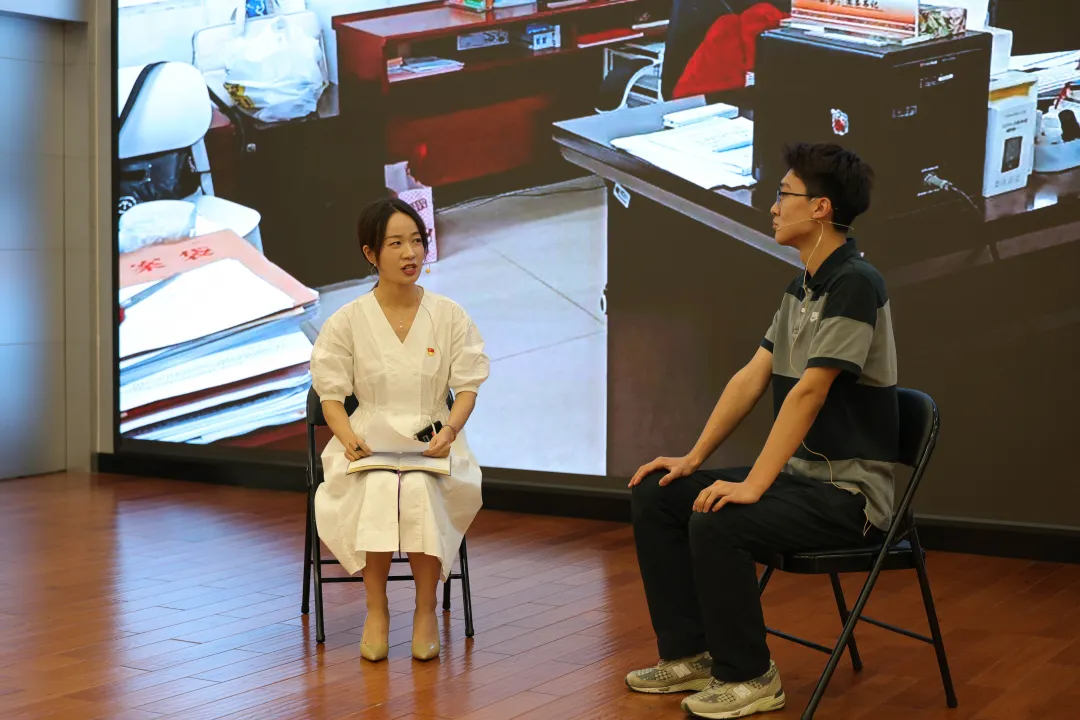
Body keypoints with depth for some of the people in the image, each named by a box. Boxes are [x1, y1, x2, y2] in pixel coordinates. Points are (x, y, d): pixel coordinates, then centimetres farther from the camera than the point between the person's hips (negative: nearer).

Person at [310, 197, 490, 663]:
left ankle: (426, 608, -17)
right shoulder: (348, 321, 3)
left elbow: (467, 386, 5)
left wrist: (450, 431, -15)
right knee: (377, 488, -35)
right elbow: (331, 395, 4)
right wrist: (348, 437, -17)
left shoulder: (449, 316, 5)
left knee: (420, 488, -34)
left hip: (431, 440, 0)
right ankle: (376, 609, -19)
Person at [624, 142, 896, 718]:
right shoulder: (802, 287, 12)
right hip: (800, 473, 9)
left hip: (848, 491, -9)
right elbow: (752, 377, 10)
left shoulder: (854, 284, -19)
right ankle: (688, 654, 11)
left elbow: (808, 393, -25)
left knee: (716, 523, -29)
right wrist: (694, 458, 5)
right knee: (655, 497, 3)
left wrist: (754, 486, -26)